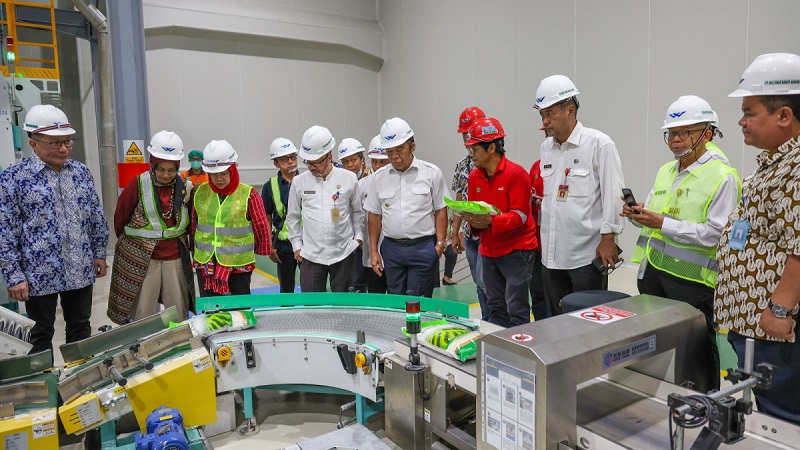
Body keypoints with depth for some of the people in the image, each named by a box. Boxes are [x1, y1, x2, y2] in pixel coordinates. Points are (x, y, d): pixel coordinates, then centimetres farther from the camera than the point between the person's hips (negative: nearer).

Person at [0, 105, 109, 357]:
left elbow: (96, 217, 12)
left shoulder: (81, 172, 6)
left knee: (81, 328, 16)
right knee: (41, 336, 10)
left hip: (81, 270, 4)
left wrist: (100, 253, 10)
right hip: (40, 274, -4)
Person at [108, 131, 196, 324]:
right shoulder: (138, 185, -8)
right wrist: (130, 243, 13)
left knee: (179, 314, 9)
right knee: (142, 315, 3)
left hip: (175, 259, 3)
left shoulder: (184, 187, 1)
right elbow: (120, 217, 3)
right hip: (141, 260, -3)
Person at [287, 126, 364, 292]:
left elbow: (358, 211, 11)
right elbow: (292, 217, 12)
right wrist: (296, 245, 10)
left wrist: (358, 237, 4)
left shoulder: (349, 178, -2)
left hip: (343, 253, 0)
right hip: (311, 254, 1)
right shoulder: (299, 182, 1)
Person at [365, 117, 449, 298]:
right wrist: (373, 250, 7)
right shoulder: (380, 177, 7)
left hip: (423, 247, -3)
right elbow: (375, 215, 11)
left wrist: (440, 243, -7)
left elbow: (440, 211, 1)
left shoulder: (431, 173, -1)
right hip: (391, 248, 3)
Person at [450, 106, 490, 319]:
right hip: (469, 233, 6)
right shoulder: (461, 166, 11)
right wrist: (455, 232, 13)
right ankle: (488, 321, 25)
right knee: (480, 284, 13)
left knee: (484, 280, -8)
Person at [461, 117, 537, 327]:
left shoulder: (517, 174, -13)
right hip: (488, 251, 7)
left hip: (516, 249, -6)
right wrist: (475, 223, -11)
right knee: (495, 307, 14)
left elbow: (520, 215, -17)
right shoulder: (474, 177, 6)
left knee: (516, 309, -4)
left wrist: (490, 221, -30)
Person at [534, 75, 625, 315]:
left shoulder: (599, 144, -8)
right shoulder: (546, 147, 11)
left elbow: (613, 194, -9)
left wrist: (608, 238, -12)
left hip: (587, 254, -6)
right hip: (551, 254, 6)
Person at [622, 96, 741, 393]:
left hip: (691, 279, -7)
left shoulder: (723, 177, -10)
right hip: (653, 270, 7)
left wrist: (664, 224, -22)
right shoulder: (665, 171, 13)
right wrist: (638, 215, -3)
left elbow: (716, 233, -18)